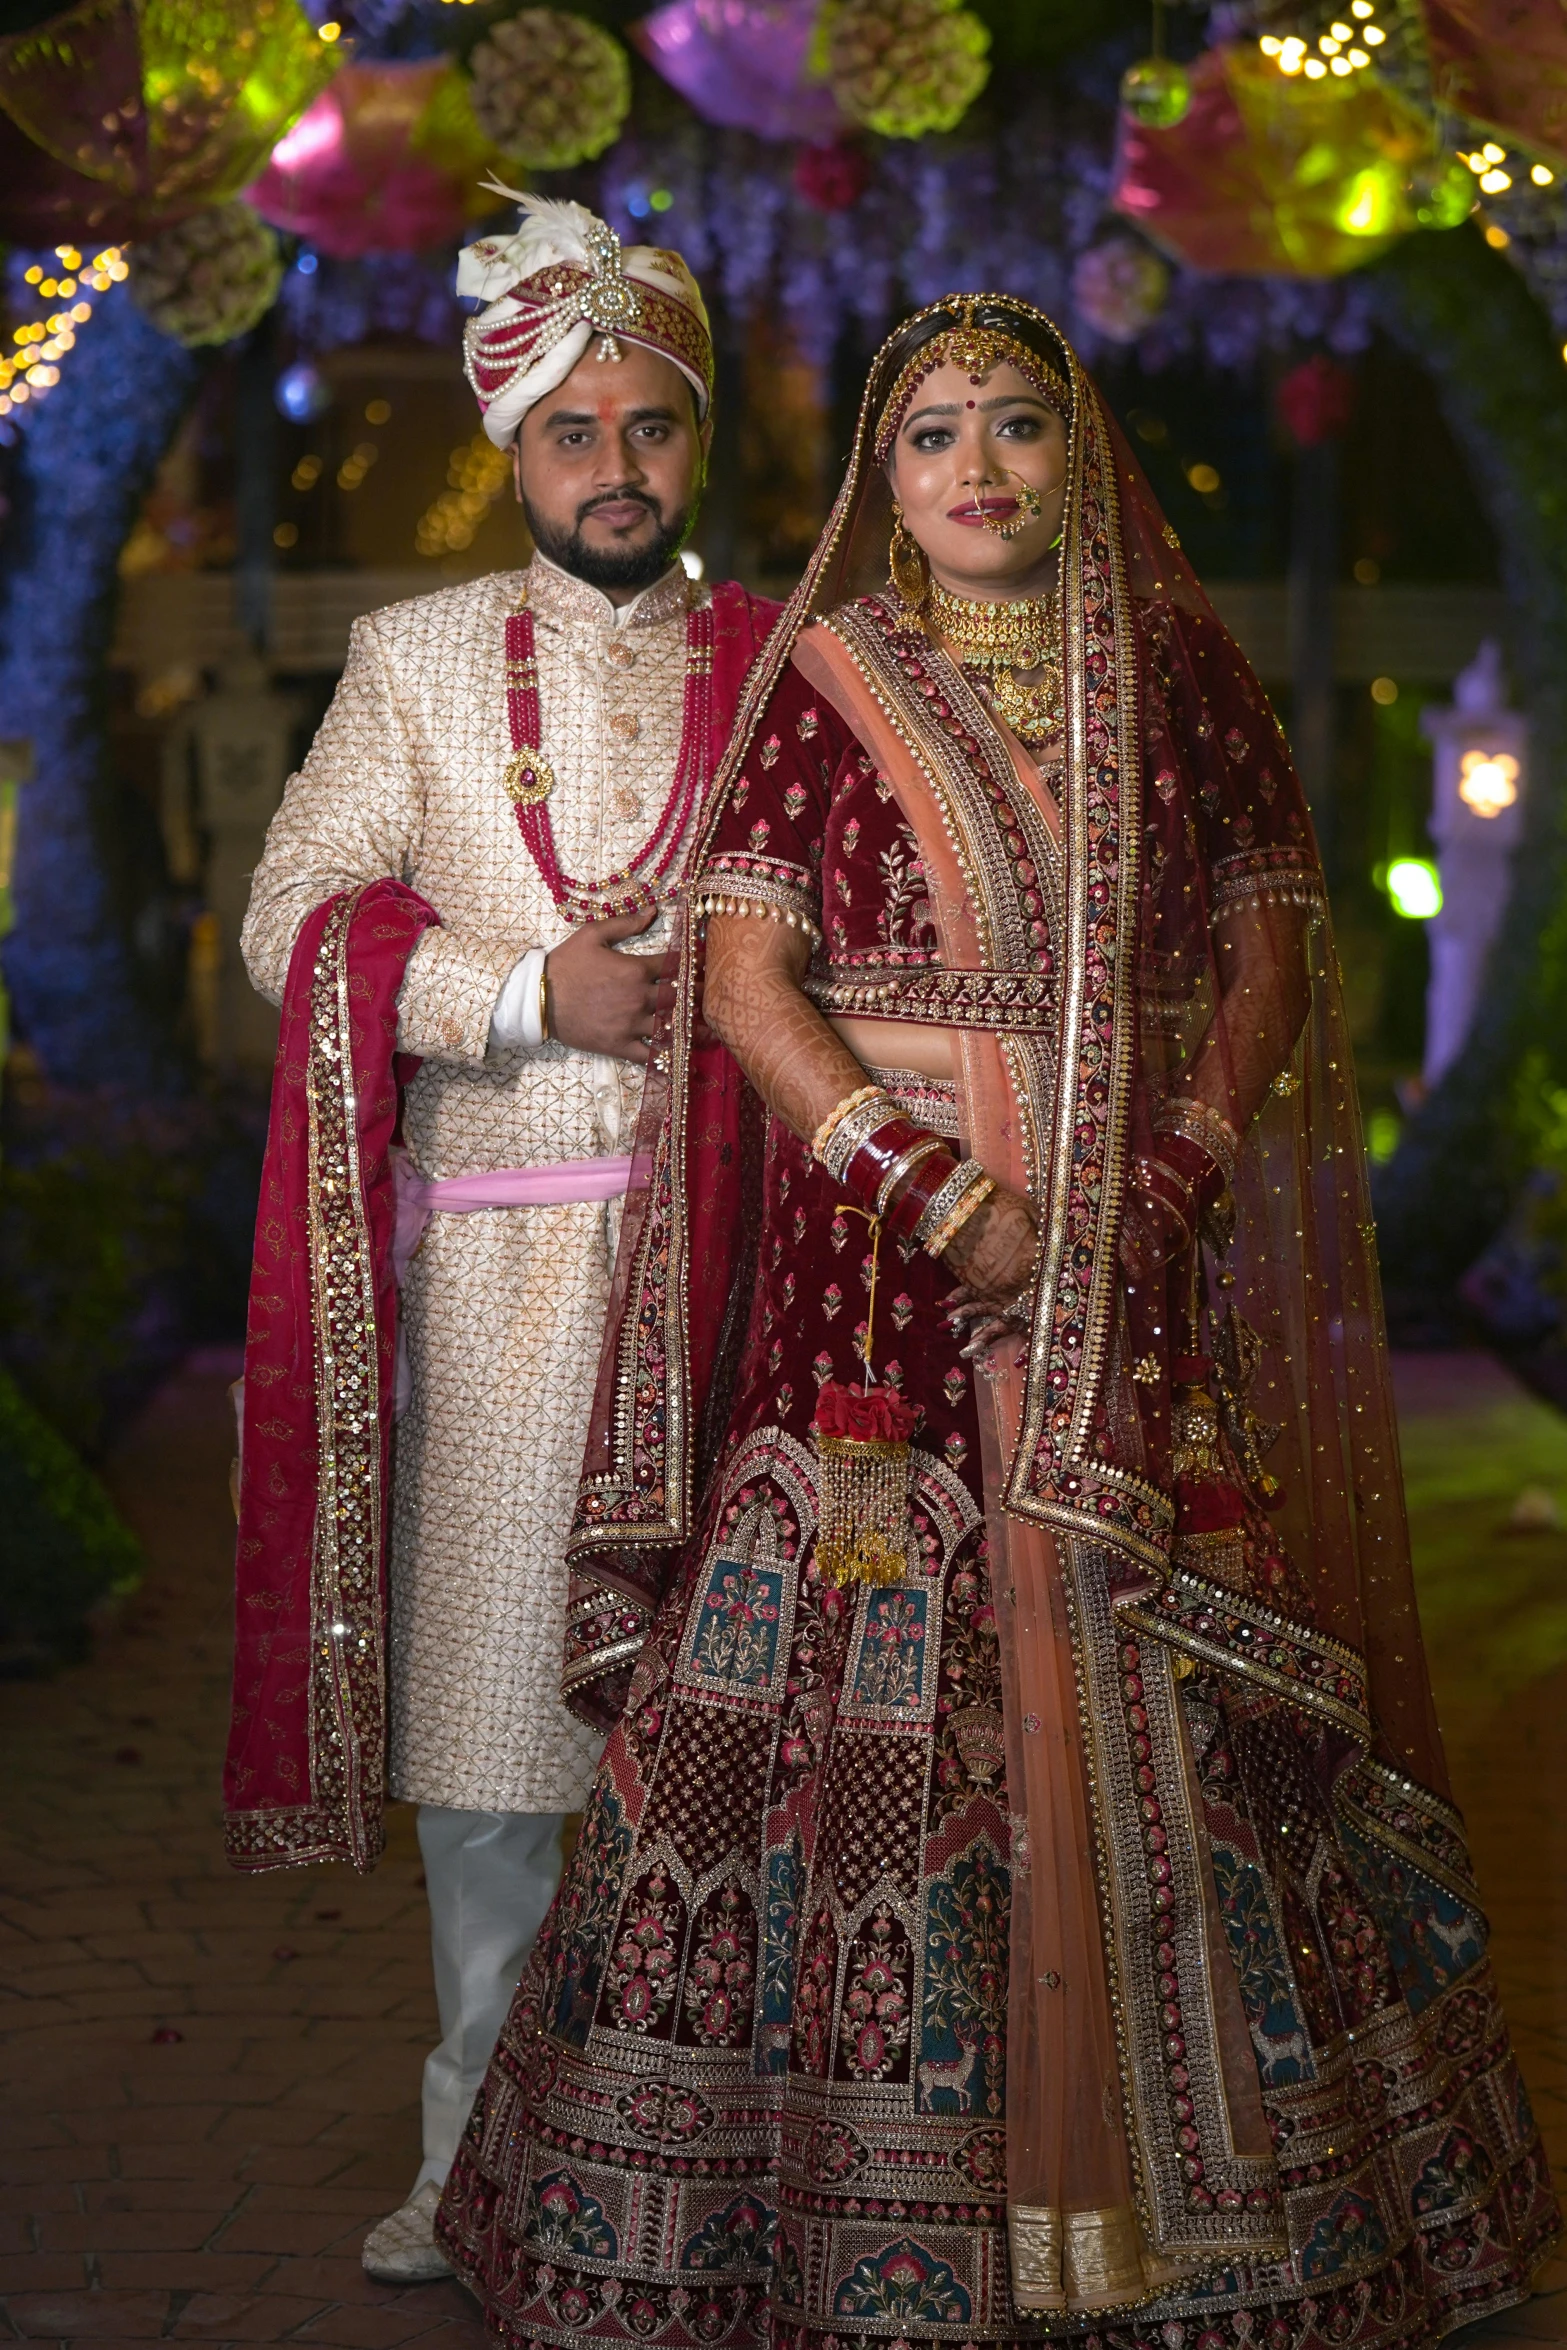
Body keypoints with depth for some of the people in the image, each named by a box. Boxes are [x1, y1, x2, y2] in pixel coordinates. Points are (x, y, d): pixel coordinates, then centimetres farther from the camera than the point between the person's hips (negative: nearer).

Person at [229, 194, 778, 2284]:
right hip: (501, 1234, 0)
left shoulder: (780, 663, 11)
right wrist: (532, 993, -8)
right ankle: (487, 2136, 12)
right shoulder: (417, 659, 11)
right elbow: (294, 916, 5)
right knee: (489, 1667, 0)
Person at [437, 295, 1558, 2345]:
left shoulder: (1179, 676, 10)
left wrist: (1174, 1178, -8)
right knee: (876, 1697, -5)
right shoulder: (820, 683, 4)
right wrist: (948, 1204, -14)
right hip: (879, 1259, -2)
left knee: (1164, 1697, 2)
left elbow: (1274, 945, 8)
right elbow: (742, 977, -4)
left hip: (1145, 1277, 2)